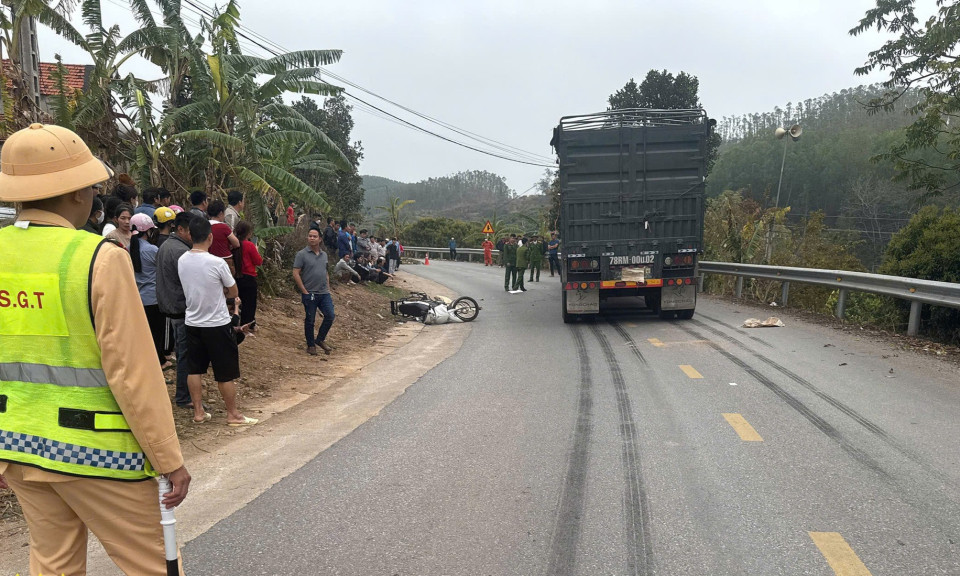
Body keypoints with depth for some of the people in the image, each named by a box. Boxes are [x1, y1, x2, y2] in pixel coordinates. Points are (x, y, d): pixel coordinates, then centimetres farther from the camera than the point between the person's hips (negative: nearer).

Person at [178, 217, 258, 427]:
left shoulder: (182, 261, -2)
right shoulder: (217, 263, -19)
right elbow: (233, 292, -6)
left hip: (192, 323, 6)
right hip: (217, 325, -6)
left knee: (195, 369, 14)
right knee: (226, 373, 5)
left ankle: (198, 412, 21)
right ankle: (233, 415, 15)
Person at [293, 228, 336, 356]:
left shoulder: (324, 255, 12)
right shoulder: (302, 254, -7)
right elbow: (296, 274, -10)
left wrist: (328, 289, 12)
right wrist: (304, 291, -13)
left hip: (324, 293, 5)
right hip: (309, 294, -5)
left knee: (330, 316, -1)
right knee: (309, 320, 4)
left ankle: (320, 339, 18)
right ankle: (311, 345, 18)